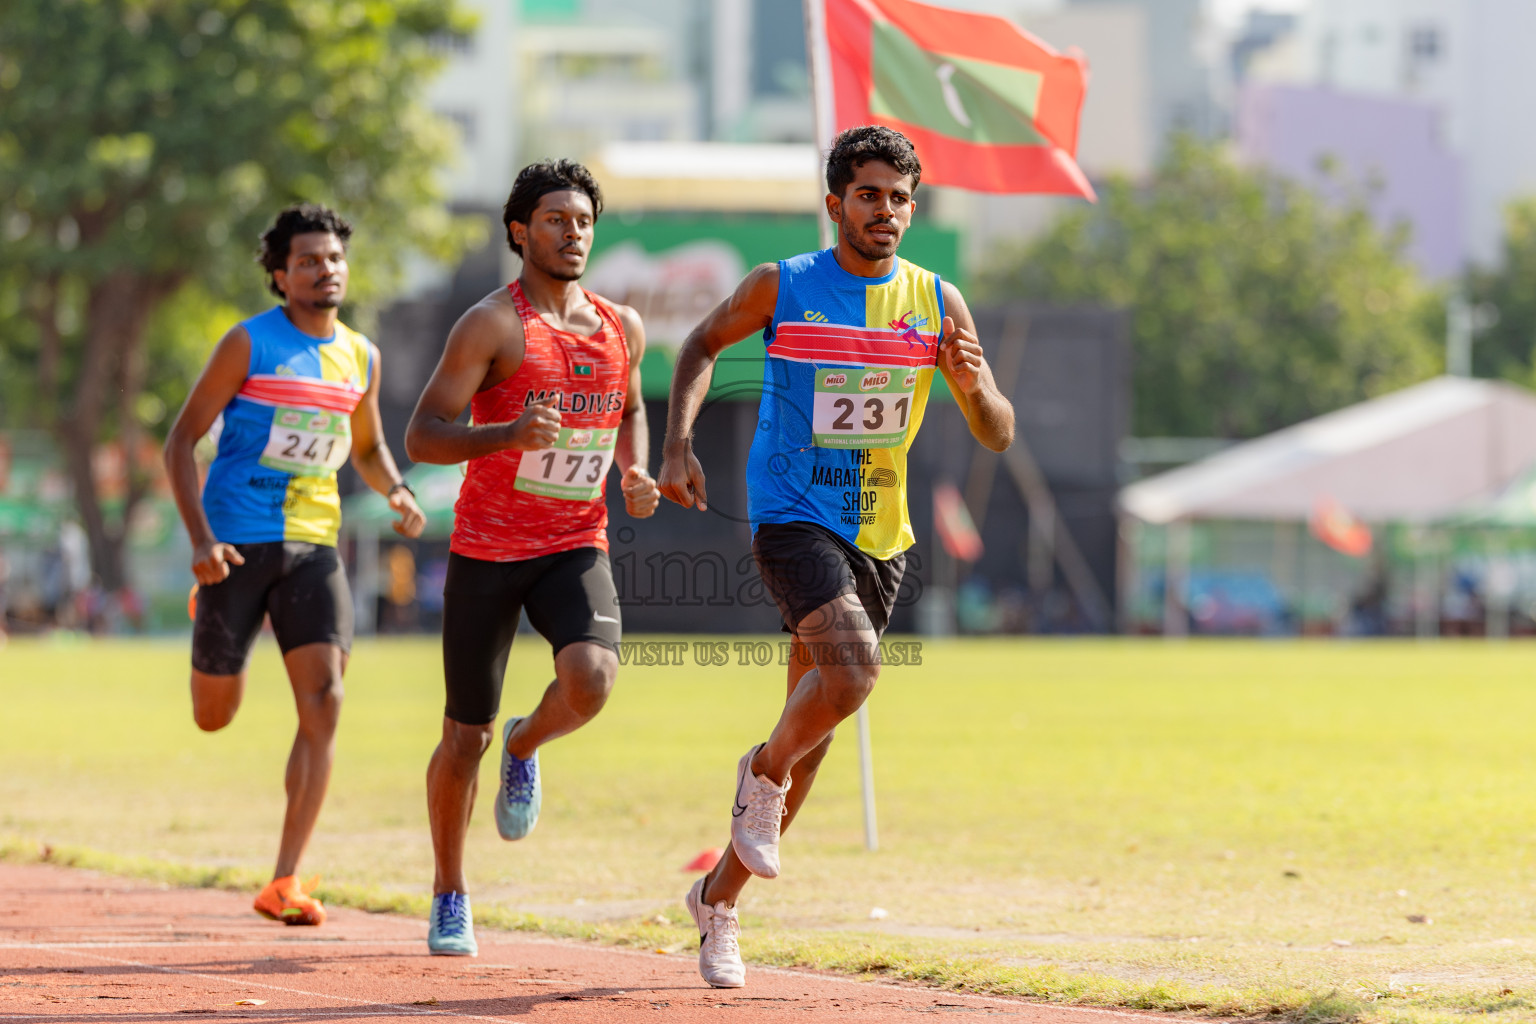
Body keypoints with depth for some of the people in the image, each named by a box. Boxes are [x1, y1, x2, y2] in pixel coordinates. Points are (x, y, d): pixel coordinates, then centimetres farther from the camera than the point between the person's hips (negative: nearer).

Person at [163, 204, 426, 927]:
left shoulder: (360, 357, 10)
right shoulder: (249, 344, -5)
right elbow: (182, 440, -5)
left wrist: (398, 493, 4)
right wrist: (200, 539, -16)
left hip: (314, 545, 3)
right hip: (238, 542, -3)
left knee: (323, 704, -14)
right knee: (214, 715, 7)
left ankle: (284, 883, -13)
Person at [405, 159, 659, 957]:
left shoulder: (622, 327, 6)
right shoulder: (493, 324, -10)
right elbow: (421, 437, -15)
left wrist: (635, 473, 6)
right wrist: (509, 434, -32)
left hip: (576, 546, 3)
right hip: (487, 551, -3)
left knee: (590, 677, -26)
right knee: (465, 738, 3)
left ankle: (526, 747, 10)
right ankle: (449, 897, 25)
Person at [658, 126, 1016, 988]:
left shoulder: (937, 303, 4)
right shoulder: (782, 287, -3)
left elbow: (999, 436, 6)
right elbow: (704, 345, 14)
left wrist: (970, 384, -16)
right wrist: (679, 443, 0)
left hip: (879, 534, 4)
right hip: (792, 518, -4)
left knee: (815, 731, 9)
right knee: (852, 669, -29)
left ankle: (720, 896, 25)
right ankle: (765, 773, 1)